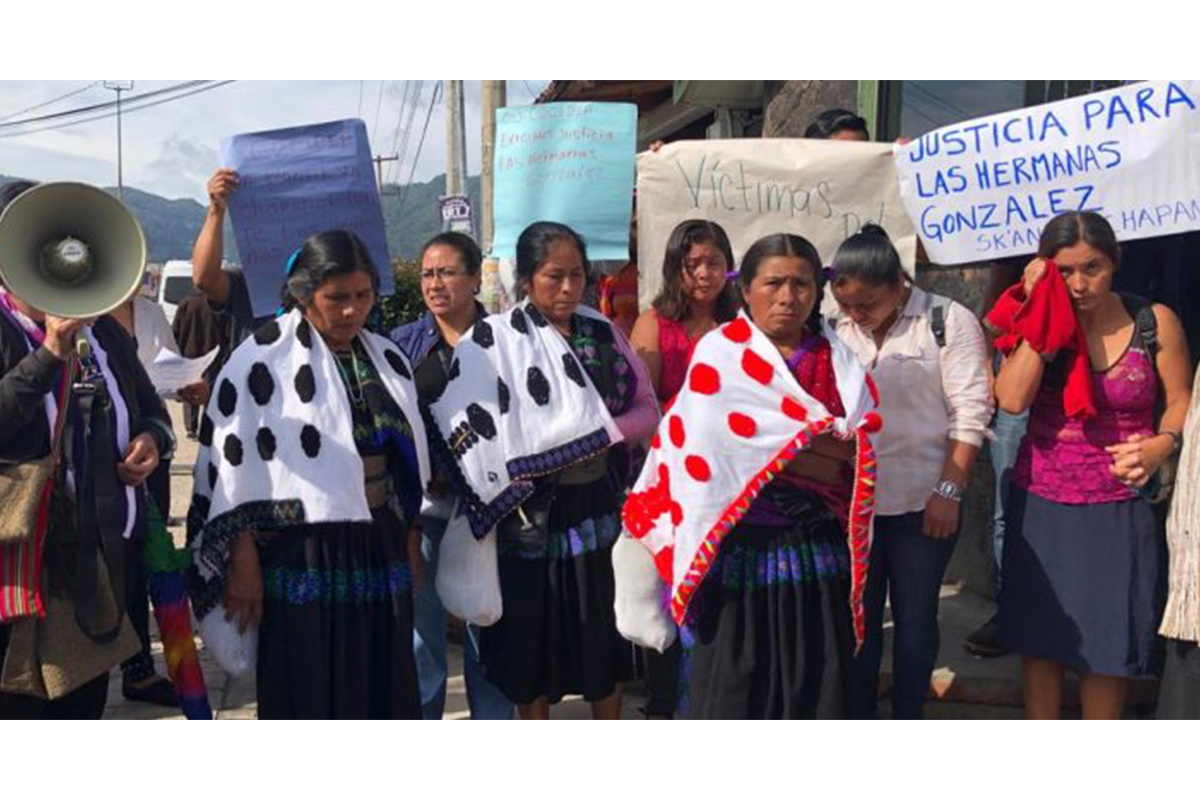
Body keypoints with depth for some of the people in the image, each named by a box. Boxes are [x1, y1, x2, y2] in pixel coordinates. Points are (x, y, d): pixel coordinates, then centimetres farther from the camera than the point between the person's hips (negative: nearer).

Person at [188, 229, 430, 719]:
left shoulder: (386, 359, 9)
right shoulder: (264, 361, -8)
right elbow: (232, 465, -10)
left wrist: (411, 546, 14)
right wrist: (243, 562, -13)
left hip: (379, 551, 5)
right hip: (301, 557, -5)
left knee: (380, 691, 11)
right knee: (307, 695, 2)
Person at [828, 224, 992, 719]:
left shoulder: (948, 322, -7)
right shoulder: (837, 329, 7)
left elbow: (971, 411, -10)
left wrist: (949, 491, -15)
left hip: (923, 503, -4)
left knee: (914, 617, 7)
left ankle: (907, 726, 19)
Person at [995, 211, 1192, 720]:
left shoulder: (1154, 323, -5)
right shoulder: (1036, 327, -3)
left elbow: (1181, 403, 3)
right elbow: (1011, 400, -18)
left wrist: (1161, 445, -17)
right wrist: (1041, 316, -17)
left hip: (1119, 510, -1)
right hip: (1041, 505, 2)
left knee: (1107, 640, 8)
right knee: (1039, 636, 11)